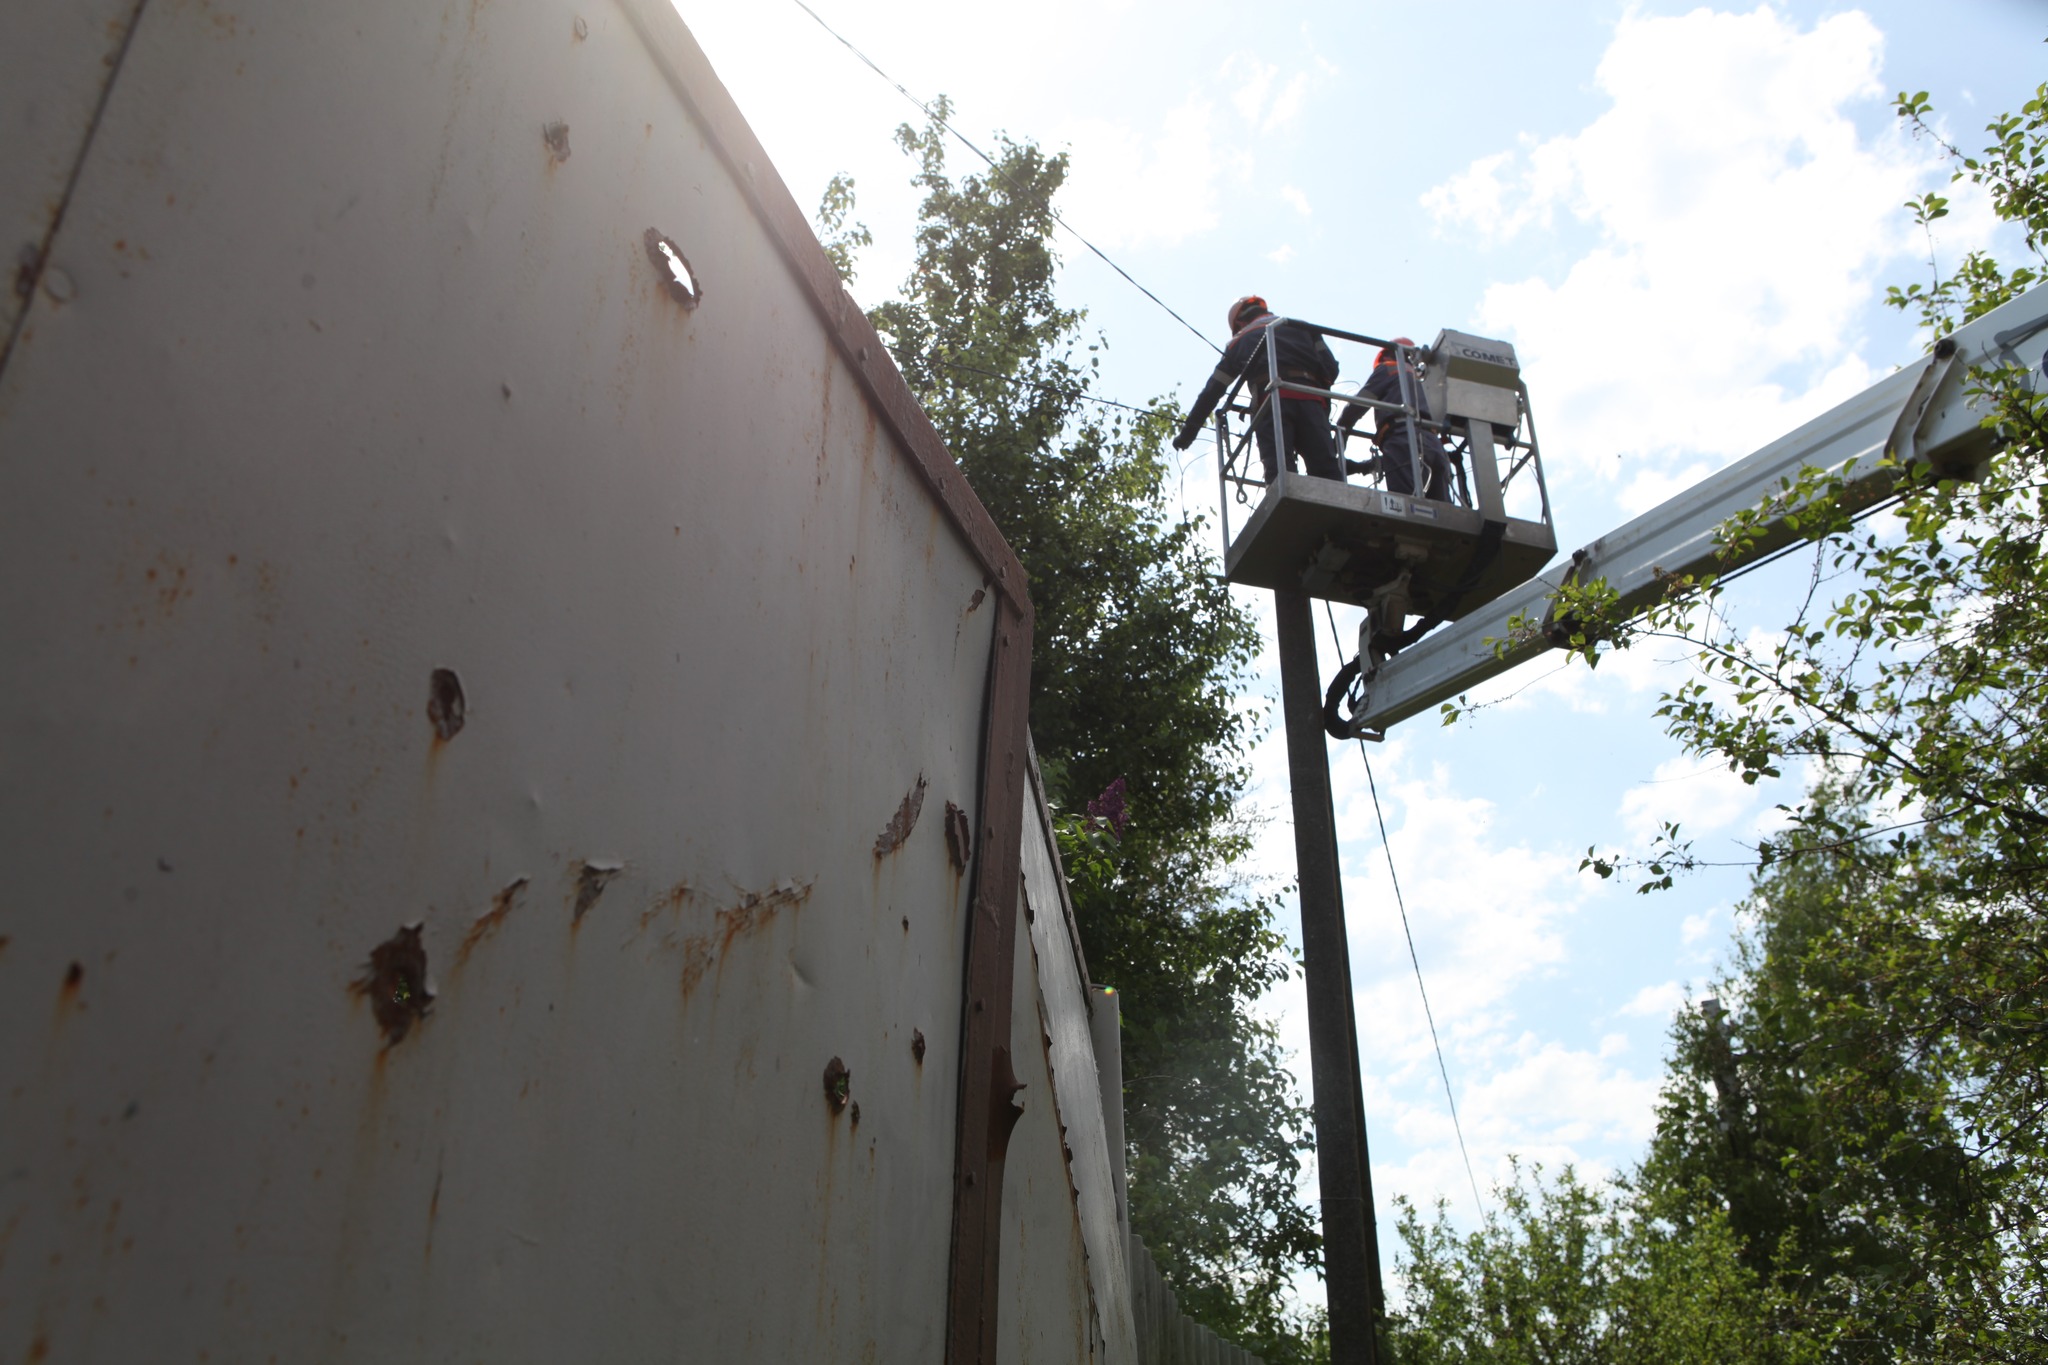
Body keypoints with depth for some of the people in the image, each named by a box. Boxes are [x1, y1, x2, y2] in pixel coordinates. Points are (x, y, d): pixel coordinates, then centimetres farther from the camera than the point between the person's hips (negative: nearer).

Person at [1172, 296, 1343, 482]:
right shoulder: (1301, 327, 33)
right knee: (1327, 474, -8)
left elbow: (1213, 390, 26)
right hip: (1310, 400, 1)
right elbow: (1330, 367, 19)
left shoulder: (1241, 340, 29)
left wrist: (1188, 431, 30)